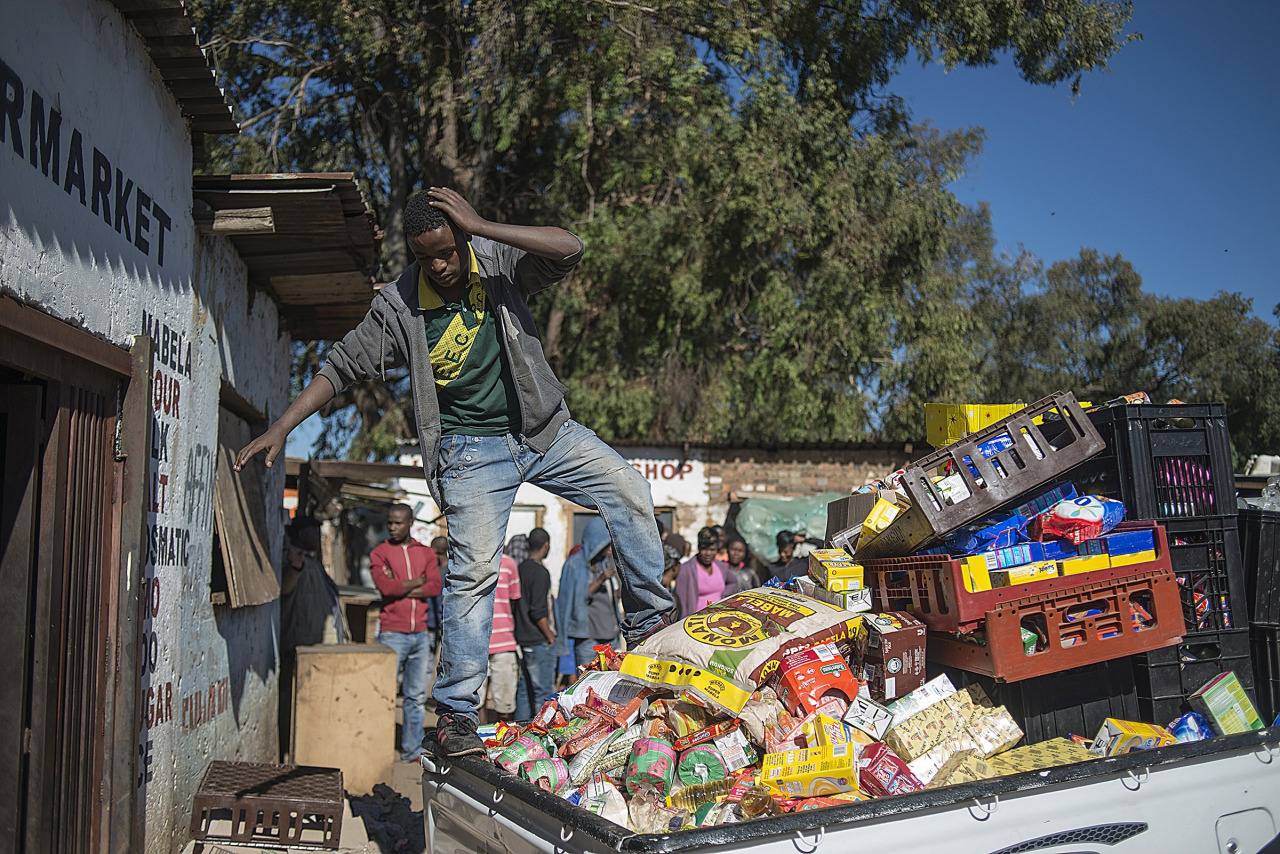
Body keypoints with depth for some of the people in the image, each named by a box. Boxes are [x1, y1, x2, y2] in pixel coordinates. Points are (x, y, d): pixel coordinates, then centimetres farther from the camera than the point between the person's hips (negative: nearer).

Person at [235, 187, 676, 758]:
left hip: (543, 431, 3)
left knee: (629, 491, -9)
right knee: (474, 568, -12)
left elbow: (568, 249, -22)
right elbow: (343, 366, -3)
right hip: (473, 452, -3)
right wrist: (281, 427, -10)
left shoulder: (499, 261, -6)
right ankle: (455, 713, -5)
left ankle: (650, 620, 6)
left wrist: (481, 227, -28)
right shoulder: (398, 305, -8)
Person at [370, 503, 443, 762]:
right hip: (392, 634, -4)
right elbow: (386, 587, -16)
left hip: (420, 634, 4)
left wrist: (401, 589, -12)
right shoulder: (379, 553, 1)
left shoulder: (425, 553, 11)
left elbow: (435, 587, -5)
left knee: (417, 696, 10)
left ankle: (412, 750, 18)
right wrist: (417, 581, -4)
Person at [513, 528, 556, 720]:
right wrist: (550, 636, -10)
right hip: (539, 641, -8)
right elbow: (538, 612, -20)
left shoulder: (521, 568, 9)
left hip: (522, 639, 8)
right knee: (544, 691, -2)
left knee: (524, 688, 12)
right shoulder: (540, 572, -15)